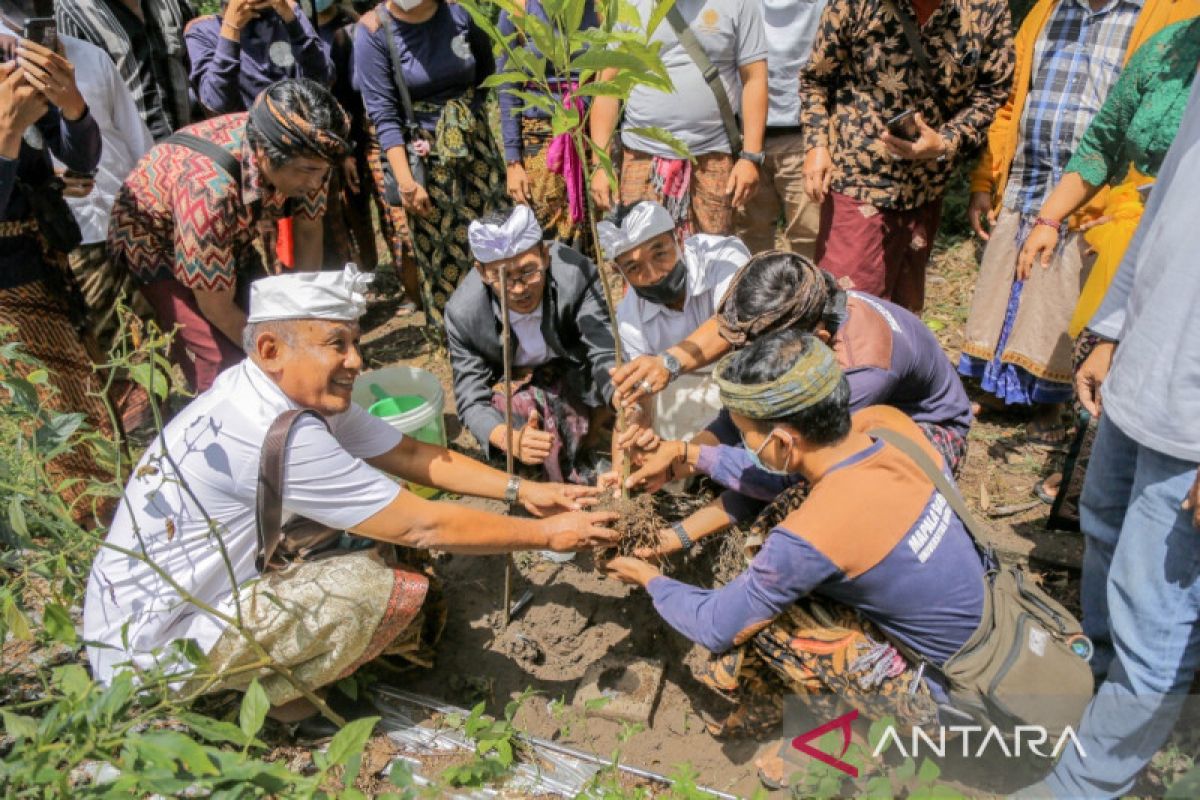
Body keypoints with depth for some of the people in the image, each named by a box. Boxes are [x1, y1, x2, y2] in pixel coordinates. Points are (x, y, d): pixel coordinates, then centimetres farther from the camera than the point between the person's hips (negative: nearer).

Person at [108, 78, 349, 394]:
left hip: (233, 239, 6)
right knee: (228, 363, -17)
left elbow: (309, 233, -9)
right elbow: (216, 309, -30)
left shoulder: (304, 156, -26)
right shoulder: (208, 189, -41)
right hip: (155, 243, -5)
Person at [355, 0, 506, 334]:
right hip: (422, 155, -3)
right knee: (439, 251, 5)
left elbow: (486, 71, 15)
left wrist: (468, 108, 7)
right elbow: (383, 115, -15)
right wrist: (406, 182, -20)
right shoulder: (373, 31, -11)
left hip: (475, 144, 3)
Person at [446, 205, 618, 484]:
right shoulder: (463, 312, -28)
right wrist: (510, 439, -45)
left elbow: (605, 353, -32)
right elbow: (471, 399, -23)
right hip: (511, 384, -1)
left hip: (573, 370, 1)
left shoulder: (577, 274, -32)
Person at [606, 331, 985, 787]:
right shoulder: (888, 424, -15)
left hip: (936, 693, -7)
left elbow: (715, 627, -16)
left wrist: (652, 581, 2)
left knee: (752, 617, -11)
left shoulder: (811, 537, -33)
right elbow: (779, 466, 5)